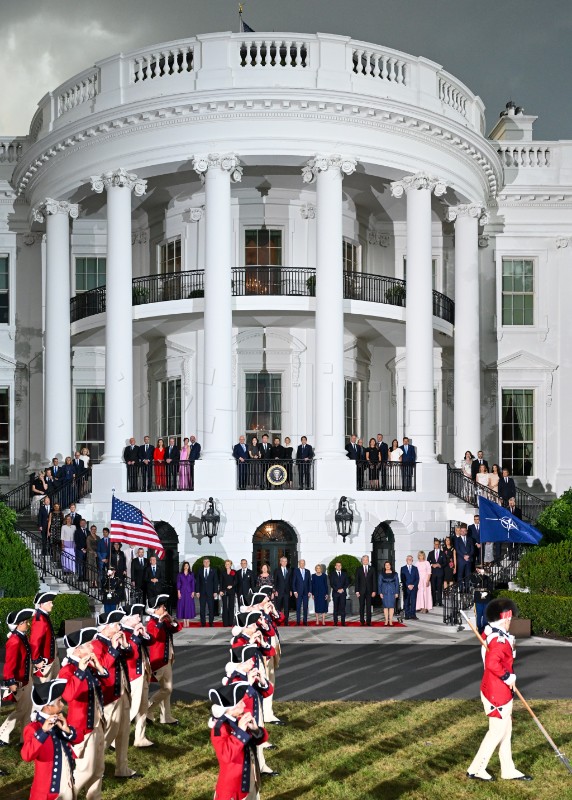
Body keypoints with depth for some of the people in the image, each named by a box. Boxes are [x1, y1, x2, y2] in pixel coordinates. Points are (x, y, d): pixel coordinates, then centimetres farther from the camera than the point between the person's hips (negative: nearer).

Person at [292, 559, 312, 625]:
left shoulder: (308, 571, 11)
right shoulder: (296, 571, 3)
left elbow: (310, 582, 10)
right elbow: (293, 582, 1)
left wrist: (310, 591, 2)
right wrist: (294, 591, -7)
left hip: (306, 592, 2)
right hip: (298, 592, -2)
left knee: (305, 607, 2)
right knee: (298, 607, -3)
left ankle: (305, 621, 6)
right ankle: (298, 621, 0)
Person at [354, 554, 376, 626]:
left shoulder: (372, 569, 7)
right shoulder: (359, 569, 5)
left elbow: (374, 581, 5)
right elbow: (356, 581, 3)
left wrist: (374, 591, -2)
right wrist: (357, 591, -4)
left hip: (369, 591, 0)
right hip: (361, 590, 0)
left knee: (369, 606, 0)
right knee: (362, 606, 2)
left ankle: (368, 621, 3)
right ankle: (362, 621, 6)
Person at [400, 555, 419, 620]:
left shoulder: (415, 568, 12)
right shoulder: (403, 568, 6)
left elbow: (417, 578, 7)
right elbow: (402, 579, 0)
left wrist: (413, 585, -6)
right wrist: (408, 585, -9)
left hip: (414, 587, 1)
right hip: (406, 588, -1)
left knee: (413, 601, -2)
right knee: (406, 602, -1)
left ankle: (413, 615, -1)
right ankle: (407, 615, 1)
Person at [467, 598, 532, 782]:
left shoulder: (491, 634, 7)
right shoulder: (500, 640, -24)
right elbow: (492, 663, -36)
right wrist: (508, 677, -23)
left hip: (500, 692, 10)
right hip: (498, 693, -10)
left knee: (506, 729, 16)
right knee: (497, 731, -1)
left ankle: (508, 770, 25)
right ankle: (476, 769, 8)